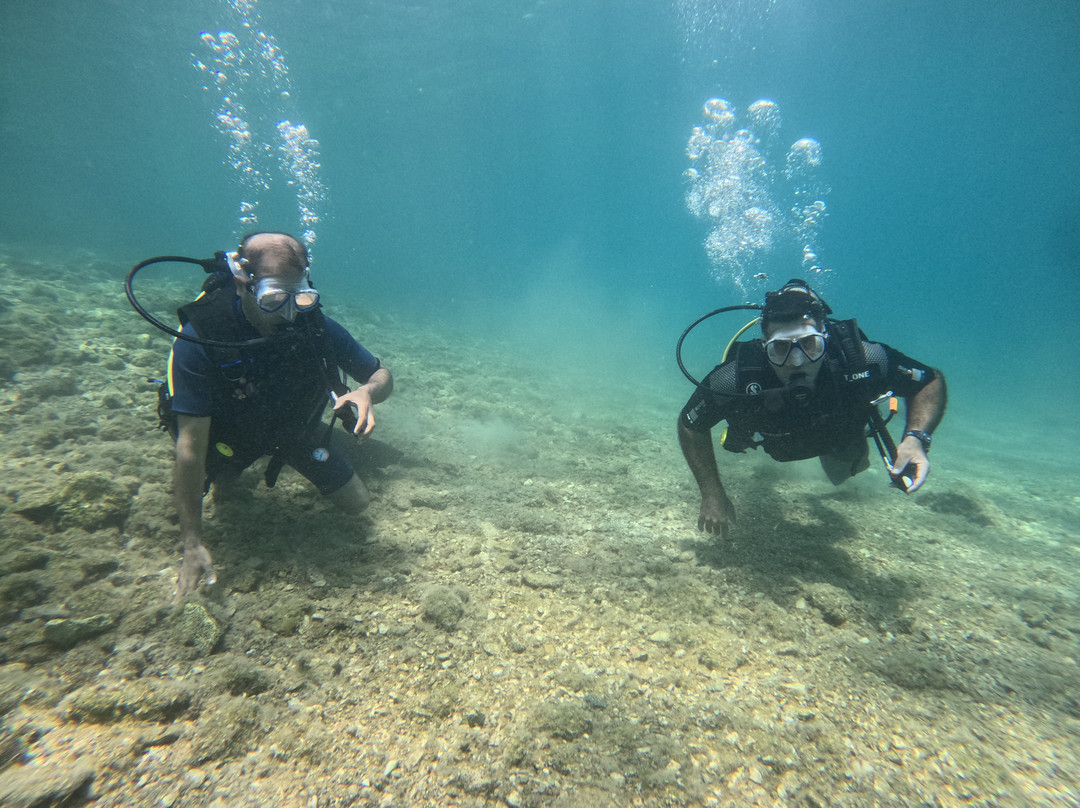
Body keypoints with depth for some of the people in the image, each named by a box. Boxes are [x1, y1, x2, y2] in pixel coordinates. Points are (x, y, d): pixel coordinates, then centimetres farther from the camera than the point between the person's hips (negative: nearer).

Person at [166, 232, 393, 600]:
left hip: (295, 429, 1)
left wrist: (367, 392, -43)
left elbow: (382, 375, -17)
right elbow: (191, 447, -33)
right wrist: (193, 545, -31)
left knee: (357, 503, 8)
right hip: (231, 434, -1)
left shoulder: (314, 325, -29)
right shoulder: (200, 338, -35)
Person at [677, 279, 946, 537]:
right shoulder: (738, 377, -46)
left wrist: (916, 439, -42)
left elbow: (931, 380, -24)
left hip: (841, 436, 1)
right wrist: (712, 494, -34)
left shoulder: (861, 359, -44)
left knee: (844, 471, 33)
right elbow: (690, 424, -29)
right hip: (775, 443, 0)